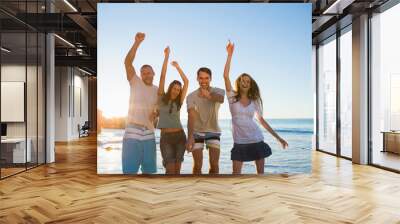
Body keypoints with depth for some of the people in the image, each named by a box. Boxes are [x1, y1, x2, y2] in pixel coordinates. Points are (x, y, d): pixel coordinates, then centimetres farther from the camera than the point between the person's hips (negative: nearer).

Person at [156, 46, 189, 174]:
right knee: (170, 170, -9)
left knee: (177, 169, 5)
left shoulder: (178, 102, 9)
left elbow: (186, 82, 9)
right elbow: (162, 76, -1)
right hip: (166, 137, -3)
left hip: (179, 136, 3)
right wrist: (166, 56, -4)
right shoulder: (162, 98, 4)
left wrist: (177, 67, 11)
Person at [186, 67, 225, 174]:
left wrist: (209, 96, -62)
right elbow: (191, 116, -28)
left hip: (213, 131, 1)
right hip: (197, 132, -1)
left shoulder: (218, 91, -11)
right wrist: (190, 137, -44)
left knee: (214, 164, -3)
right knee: (198, 165, -1)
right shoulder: (191, 96, -15)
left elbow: (221, 99, -38)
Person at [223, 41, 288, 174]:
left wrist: (278, 137, 9)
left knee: (261, 171, 8)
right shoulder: (232, 97, -1)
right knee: (236, 173, -2)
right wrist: (230, 54, -15)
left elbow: (261, 120, 11)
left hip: (256, 140, 2)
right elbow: (226, 76, -12)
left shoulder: (254, 101, 6)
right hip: (240, 142, -2)